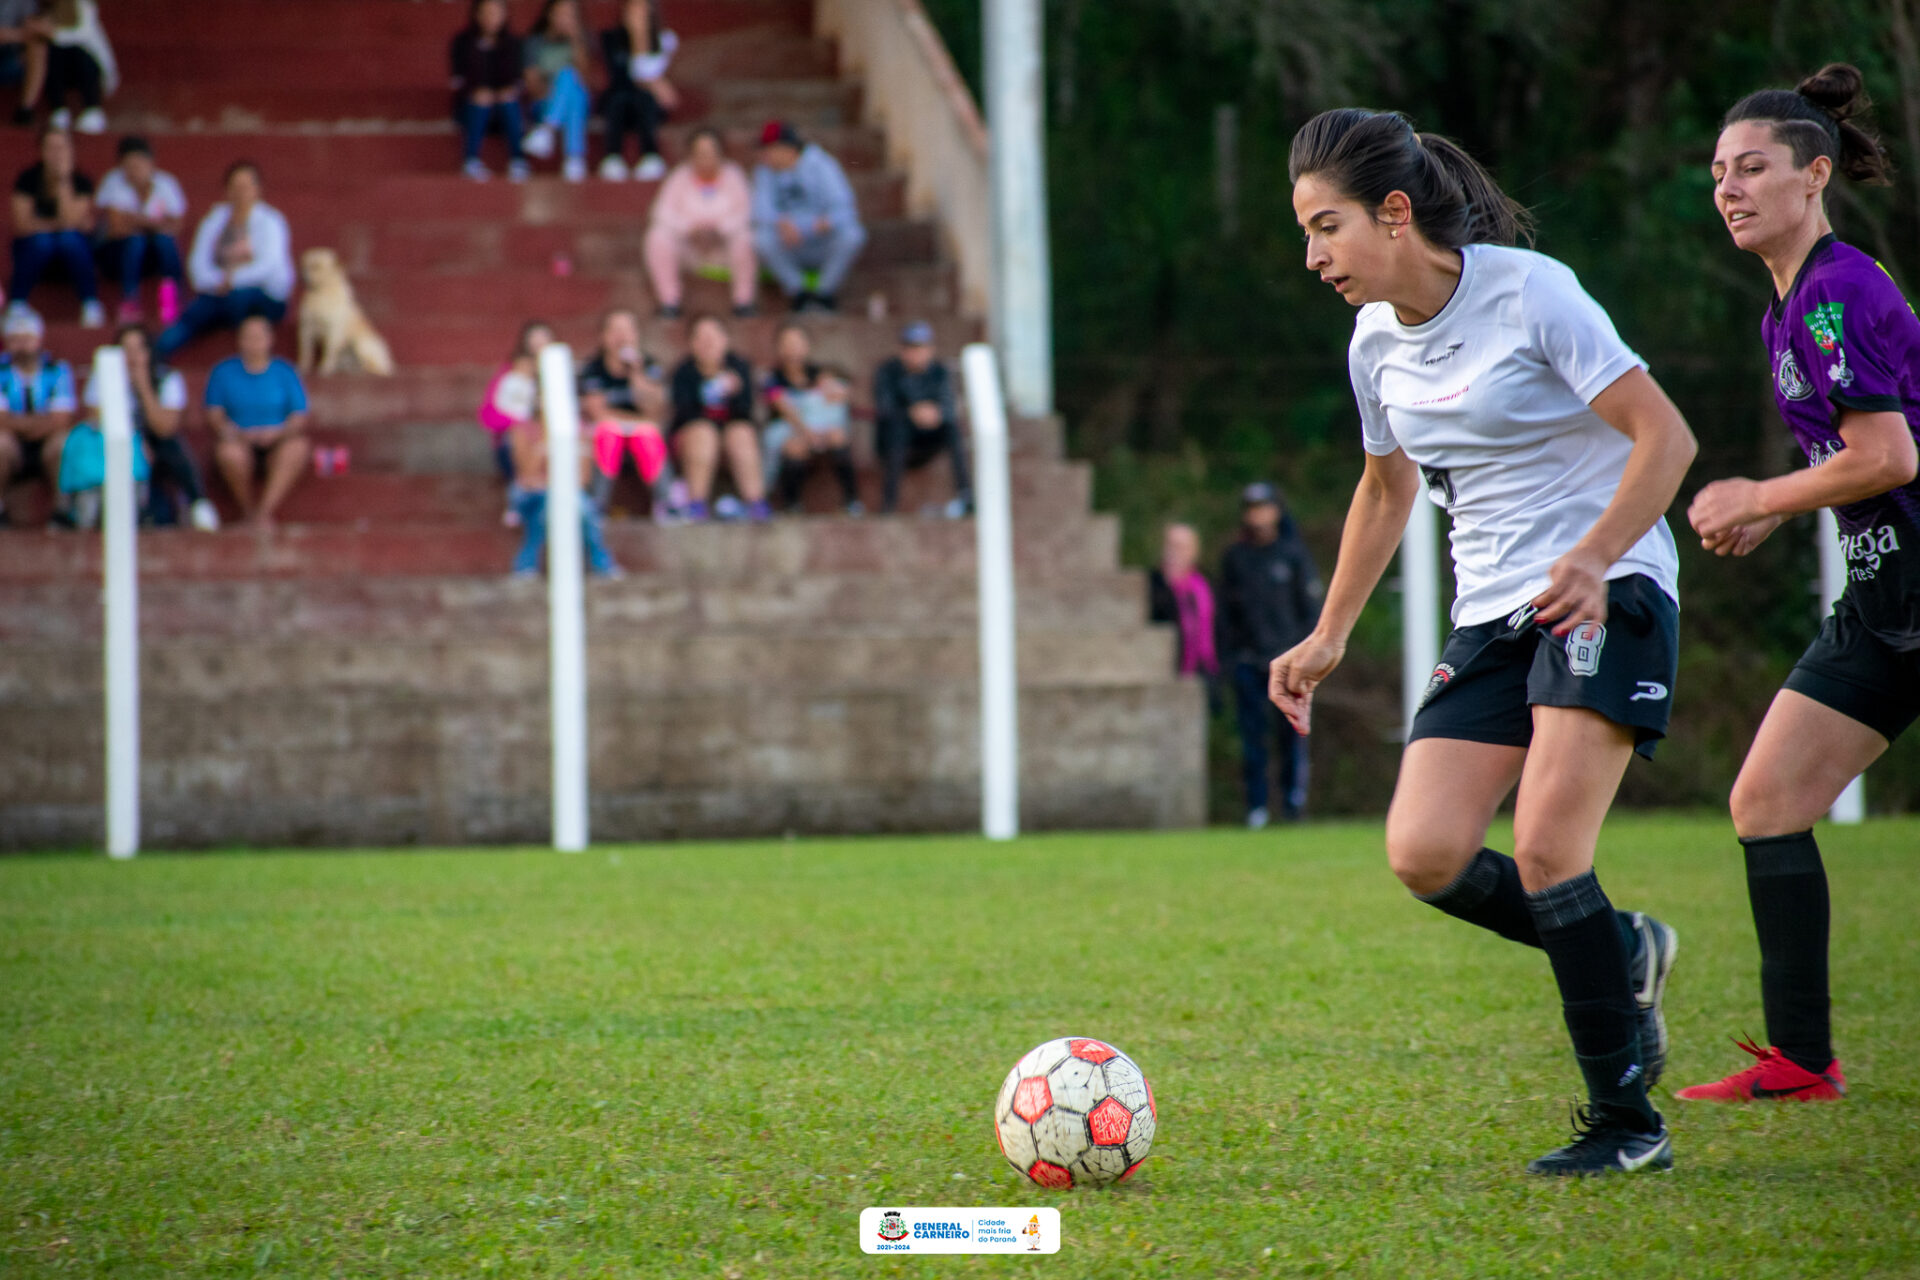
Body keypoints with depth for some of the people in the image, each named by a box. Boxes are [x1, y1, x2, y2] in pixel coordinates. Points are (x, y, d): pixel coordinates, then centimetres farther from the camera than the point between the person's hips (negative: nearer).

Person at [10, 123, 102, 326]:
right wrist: (55, 225, -15)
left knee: (69, 239, -34)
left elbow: (71, 221, -19)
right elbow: (22, 225, -10)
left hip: (73, 250, 1)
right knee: (41, 241, -35)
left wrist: (64, 181, -21)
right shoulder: (28, 178, -5)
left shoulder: (81, 182, -5)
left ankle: (91, 307, -32)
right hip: (33, 247, -1)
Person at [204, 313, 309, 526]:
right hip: (240, 442, -1)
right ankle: (247, 511, -16)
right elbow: (213, 414, 3)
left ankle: (264, 511, -37)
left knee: (298, 447, -35)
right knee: (229, 451, -38)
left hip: (277, 442, 1)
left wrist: (277, 433, -18)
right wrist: (237, 433, -16)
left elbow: (299, 416, 3)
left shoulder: (283, 371, 8)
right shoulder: (224, 371, 8)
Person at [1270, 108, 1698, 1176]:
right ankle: (1620, 953, 15)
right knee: (1426, 855, -11)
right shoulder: (1377, 344, 8)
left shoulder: (1530, 293, -13)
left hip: (1606, 592, -7)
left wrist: (1593, 558, -27)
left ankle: (1627, 1122, -9)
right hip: (1495, 611, 7)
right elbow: (1387, 489, 25)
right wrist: (1330, 638, 22)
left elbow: (1666, 436, -15)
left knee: (1547, 849, -20)